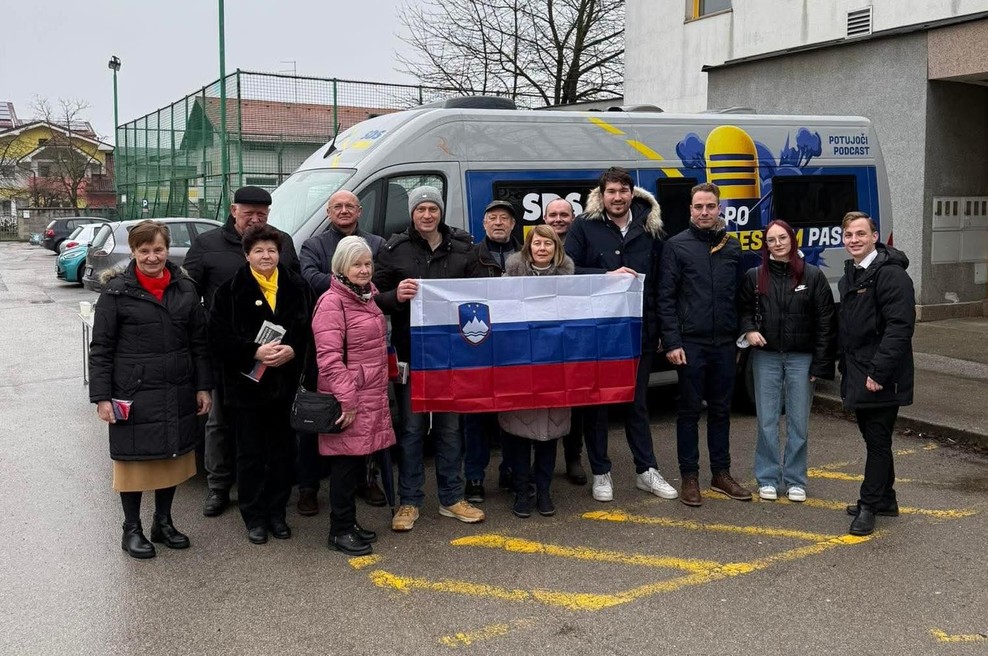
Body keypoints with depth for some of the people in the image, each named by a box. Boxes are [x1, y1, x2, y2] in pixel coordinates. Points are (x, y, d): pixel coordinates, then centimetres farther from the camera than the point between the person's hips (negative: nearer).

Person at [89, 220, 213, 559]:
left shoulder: (185, 288, 4)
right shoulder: (117, 291, -7)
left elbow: (199, 341, 8)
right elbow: (101, 348, -6)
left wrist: (203, 387, 5)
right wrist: (101, 397, -10)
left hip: (177, 394, 4)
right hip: (134, 395, -4)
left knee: (171, 456, 13)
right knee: (135, 460, 6)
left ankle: (163, 522, 30)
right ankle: (131, 529, 23)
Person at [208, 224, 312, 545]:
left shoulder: (296, 286, 4)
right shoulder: (231, 290, -4)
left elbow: (309, 329, 3)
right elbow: (218, 335, -10)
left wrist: (293, 350, -16)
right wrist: (255, 352, -21)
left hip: (287, 384, 3)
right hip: (247, 383, -2)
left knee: (283, 451, 10)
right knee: (250, 454, 7)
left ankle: (276, 512, 25)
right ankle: (254, 516, 19)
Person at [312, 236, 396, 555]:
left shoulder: (368, 297, 15)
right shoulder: (332, 302, -13)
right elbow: (329, 358, -19)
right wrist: (347, 400, -21)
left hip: (371, 396, 8)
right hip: (347, 398, -8)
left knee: (357, 460, 14)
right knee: (346, 462, -2)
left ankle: (349, 522, 25)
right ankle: (340, 530, 9)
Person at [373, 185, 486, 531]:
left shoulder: (463, 249, 6)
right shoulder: (394, 250, 0)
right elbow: (376, 297, 1)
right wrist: (396, 295, -20)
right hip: (410, 350, -2)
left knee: (450, 426, 11)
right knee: (411, 427, 5)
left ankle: (451, 499, 23)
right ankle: (409, 502, 17)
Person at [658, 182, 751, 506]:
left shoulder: (731, 246, 9)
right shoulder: (678, 246, -2)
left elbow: (739, 295, 14)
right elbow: (665, 298, -5)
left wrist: (740, 338, 9)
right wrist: (672, 342, -12)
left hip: (724, 344, 4)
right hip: (691, 343, -4)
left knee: (721, 409, 12)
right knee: (690, 410, 4)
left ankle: (721, 474, 22)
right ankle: (690, 477, 13)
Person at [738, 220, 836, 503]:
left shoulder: (813, 276, -1)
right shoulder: (754, 276, 3)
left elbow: (825, 322, -1)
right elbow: (743, 308, 14)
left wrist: (820, 364, -5)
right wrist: (749, 330, -8)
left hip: (801, 358, -1)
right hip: (766, 357, 1)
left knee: (799, 422, 5)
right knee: (767, 421, 4)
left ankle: (795, 480, 18)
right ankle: (767, 479, 16)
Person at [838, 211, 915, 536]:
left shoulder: (891, 274, -15)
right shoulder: (849, 277, 14)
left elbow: (899, 327, -22)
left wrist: (879, 372, -24)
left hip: (881, 378, -9)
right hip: (857, 375, 9)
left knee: (878, 440, -1)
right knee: (873, 438, 17)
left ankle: (869, 505, 6)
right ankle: (885, 500, 29)